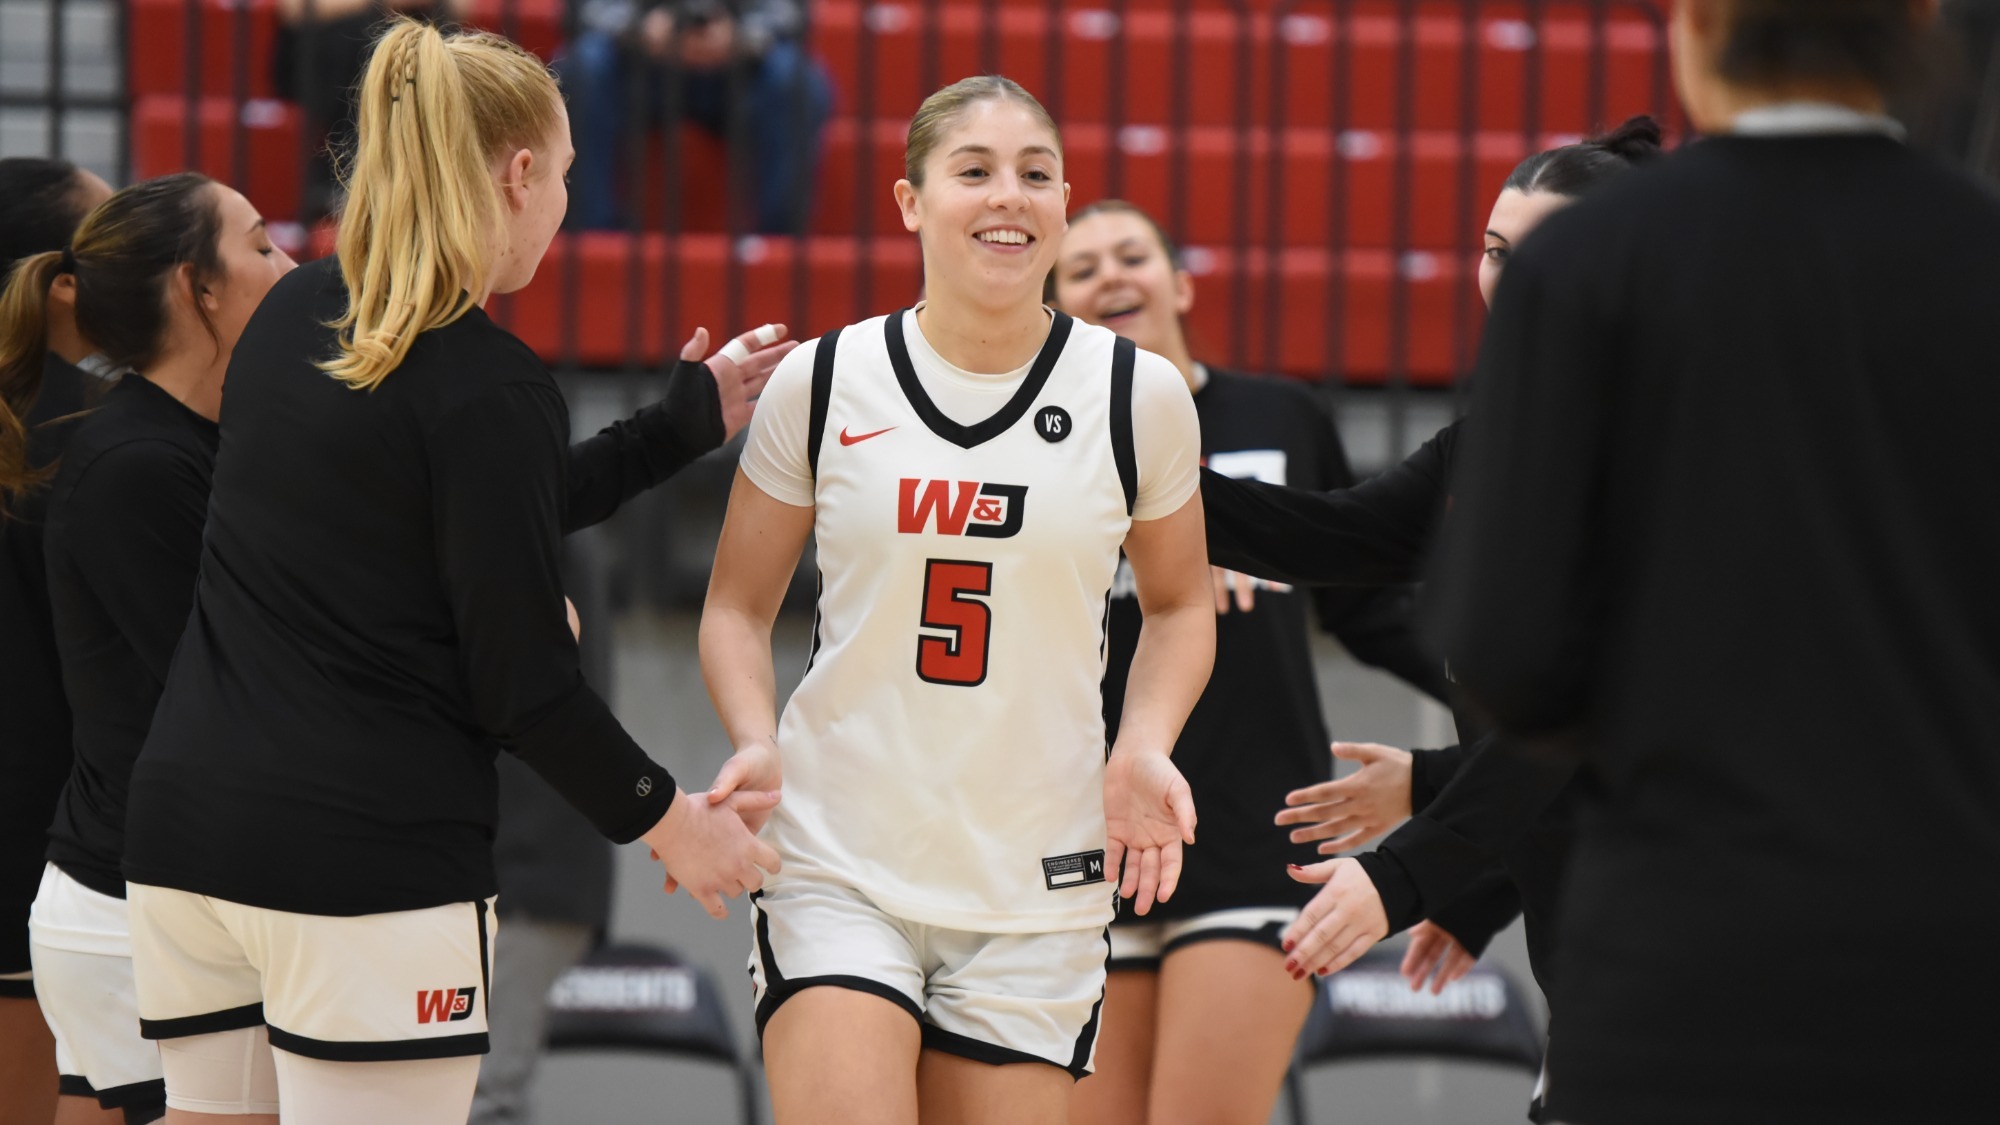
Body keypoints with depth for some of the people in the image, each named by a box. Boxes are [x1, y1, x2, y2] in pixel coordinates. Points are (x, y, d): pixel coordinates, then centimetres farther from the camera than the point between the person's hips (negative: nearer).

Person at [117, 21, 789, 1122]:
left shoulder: (288, 318, 10)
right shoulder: (490, 388, -12)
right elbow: (520, 680, -10)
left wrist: (685, 421, 26)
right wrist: (663, 816, 4)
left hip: (182, 833, 7)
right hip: (367, 861, -7)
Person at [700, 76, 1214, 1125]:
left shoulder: (1138, 395, 1)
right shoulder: (821, 383, -1)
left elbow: (1180, 603, 16)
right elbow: (737, 606, 9)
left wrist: (1142, 749, -2)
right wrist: (758, 744, -10)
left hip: (1037, 883, 1)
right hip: (837, 867, -1)